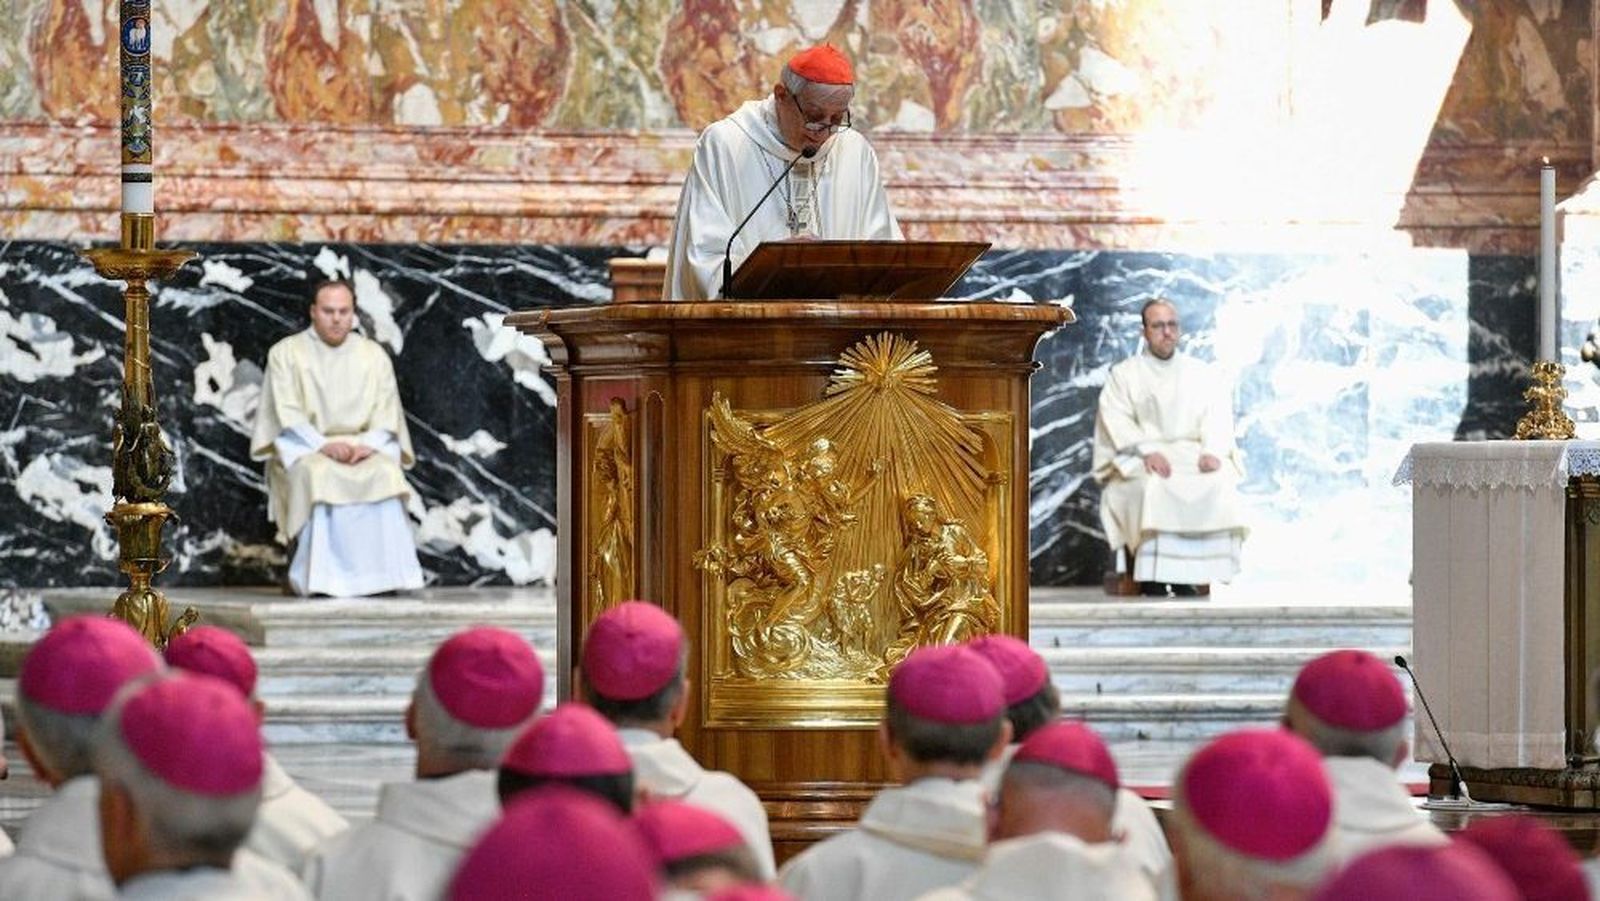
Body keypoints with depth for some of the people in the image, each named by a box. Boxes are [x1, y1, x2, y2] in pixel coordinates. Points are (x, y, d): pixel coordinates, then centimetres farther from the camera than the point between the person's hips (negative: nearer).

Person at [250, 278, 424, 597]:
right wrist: (324, 445, -21)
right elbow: (288, 415, -5)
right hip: (303, 449, -2)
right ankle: (323, 576, -36)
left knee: (385, 474, -31)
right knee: (319, 476, -36)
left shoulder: (374, 355, 12)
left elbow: (386, 414, 6)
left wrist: (368, 445, -15)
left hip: (365, 448, 2)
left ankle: (382, 574, -32)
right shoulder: (286, 353, 5)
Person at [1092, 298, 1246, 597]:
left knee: (1221, 483, -30)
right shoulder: (1124, 374, 12)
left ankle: (1195, 578, -31)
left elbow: (1218, 416, 6)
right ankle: (1154, 581, -35)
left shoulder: (1203, 374, 18)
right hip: (1139, 460, -2)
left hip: (1194, 457, 2)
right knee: (1153, 488, -36)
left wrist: (1212, 452, -15)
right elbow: (1116, 419, -1)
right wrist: (1147, 451, -19)